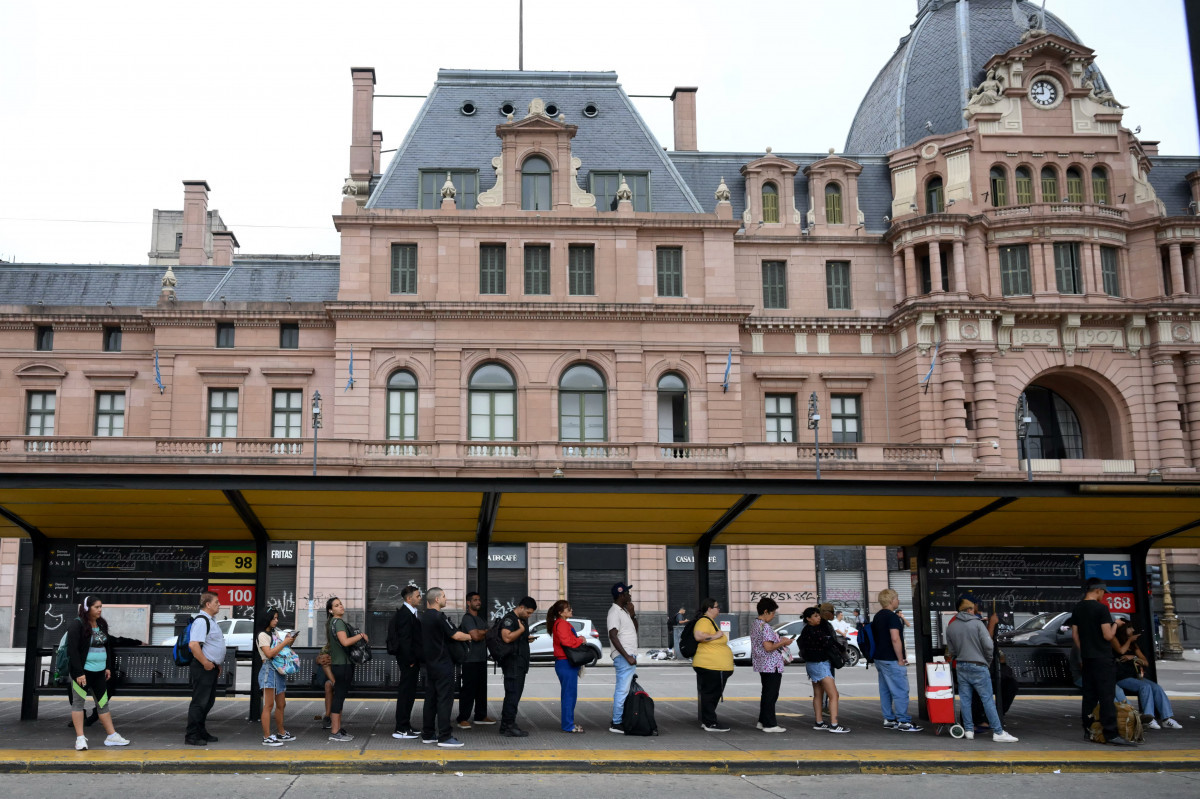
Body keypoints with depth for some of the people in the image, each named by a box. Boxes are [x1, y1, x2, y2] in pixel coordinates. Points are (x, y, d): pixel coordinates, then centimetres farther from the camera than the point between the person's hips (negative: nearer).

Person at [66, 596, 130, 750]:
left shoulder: (101, 625, 10)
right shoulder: (77, 625, -11)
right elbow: (72, 650, -16)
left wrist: (108, 667, 12)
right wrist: (79, 673, -20)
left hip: (99, 672, 7)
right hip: (82, 671, -7)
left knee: (103, 702, 10)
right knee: (78, 702, 1)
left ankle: (112, 736, 14)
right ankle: (80, 738, 4)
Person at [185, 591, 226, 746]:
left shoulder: (211, 620, 17)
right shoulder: (201, 620, -17)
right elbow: (193, 644, -28)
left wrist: (217, 664, 21)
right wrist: (206, 663, -22)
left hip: (211, 668, 10)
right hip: (203, 669, -10)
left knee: (208, 702, 16)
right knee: (199, 702, -7)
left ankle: (201, 732, 25)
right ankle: (191, 736, -2)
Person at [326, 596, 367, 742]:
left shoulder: (336, 622, 17)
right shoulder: (338, 622, -14)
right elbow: (345, 641, -26)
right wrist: (361, 635, -15)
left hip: (340, 663, 10)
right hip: (342, 664, -10)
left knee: (340, 696, 13)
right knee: (339, 696, -8)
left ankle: (338, 728, 18)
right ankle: (334, 732, -7)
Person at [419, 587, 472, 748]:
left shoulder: (424, 616, 11)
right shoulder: (439, 617, -16)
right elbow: (455, 635, -16)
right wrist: (471, 636, 0)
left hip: (430, 664, 9)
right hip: (442, 665, -9)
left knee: (431, 699, 12)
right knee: (445, 700, -7)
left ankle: (427, 734, 16)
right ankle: (444, 737, -7)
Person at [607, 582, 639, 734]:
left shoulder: (624, 611, 17)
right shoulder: (615, 612, -12)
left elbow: (635, 630, 26)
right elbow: (613, 636, -19)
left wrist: (632, 614, 9)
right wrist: (627, 657, -22)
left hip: (630, 656, 10)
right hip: (623, 657, -10)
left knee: (624, 689, 11)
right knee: (623, 690, -11)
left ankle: (623, 720, 16)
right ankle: (616, 724, -9)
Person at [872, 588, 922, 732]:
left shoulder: (877, 617, 14)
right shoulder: (892, 617, -16)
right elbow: (895, 639, -24)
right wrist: (900, 659, -16)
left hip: (880, 659, 10)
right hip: (891, 661, -10)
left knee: (885, 691, 12)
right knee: (900, 691, -5)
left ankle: (888, 719, 16)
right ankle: (903, 722, -4)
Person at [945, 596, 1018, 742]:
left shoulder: (950, 627, 7)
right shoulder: (977, 623, -7)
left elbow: (951, 651, 8)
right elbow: (988, 645, -12)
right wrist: (988, 661, 3)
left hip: (960, 667, 5)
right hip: (978, 667, -5)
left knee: (966, 700, 10)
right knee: (988, 700, -3)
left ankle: (969, 730, 10)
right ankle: (998, 732, -3)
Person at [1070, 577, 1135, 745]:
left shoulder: (1077, 609, 9)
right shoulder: (1101, 608, -14)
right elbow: (1108, 636, -16)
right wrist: (1115, 624, 2)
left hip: (1087, 658, 7)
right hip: (1102, 659, -7)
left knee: (1089, 695, 12)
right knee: (1107, 697, -7)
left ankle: (1088, 731, 15)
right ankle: (1111, 734, -9)